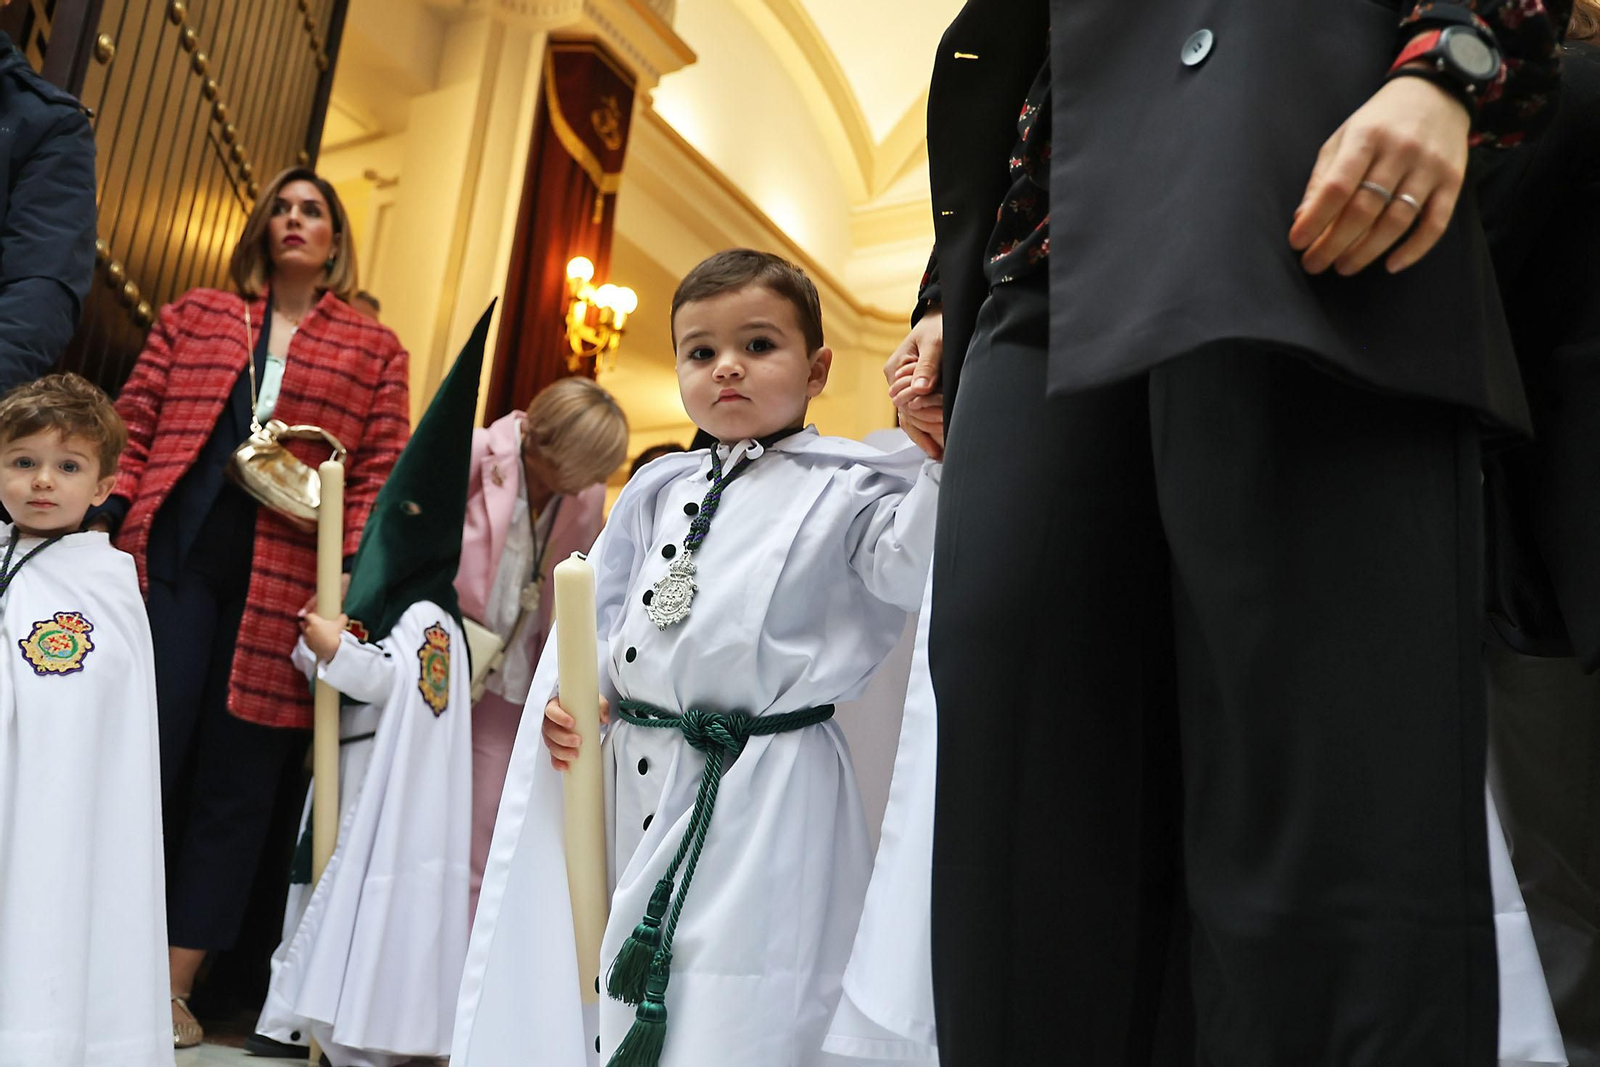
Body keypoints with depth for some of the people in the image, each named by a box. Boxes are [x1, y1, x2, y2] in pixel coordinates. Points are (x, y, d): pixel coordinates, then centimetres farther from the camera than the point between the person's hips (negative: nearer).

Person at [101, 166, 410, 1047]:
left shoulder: (374, 351, 14)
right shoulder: (194, 316, 17)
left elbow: (379, 473, 5)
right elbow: (133, 428, 10)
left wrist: (352, 574, -8)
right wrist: (107, 523, -4)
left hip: (284, 578, 0)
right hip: (171, 552, 0)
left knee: (237, 776, 3)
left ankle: (177, 983, 14)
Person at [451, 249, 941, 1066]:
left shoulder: (842, 487, -3)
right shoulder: (658, 491, 14)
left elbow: (914, 564, -20)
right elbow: (601, 615, 19)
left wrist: (939, 448, -30)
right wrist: (570, 695, 4)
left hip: (762, 799, -6)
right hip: (634, 783, 6)